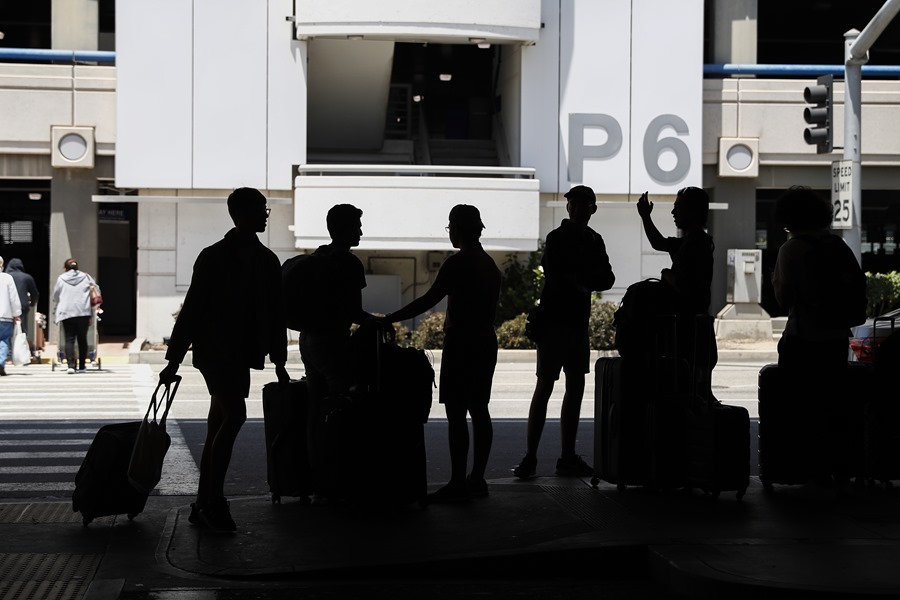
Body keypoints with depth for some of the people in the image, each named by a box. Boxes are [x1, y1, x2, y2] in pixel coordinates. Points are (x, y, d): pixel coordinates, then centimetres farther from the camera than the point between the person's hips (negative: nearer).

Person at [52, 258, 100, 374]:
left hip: (67, 313, -1)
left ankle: (71, 365, -15)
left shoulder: (61, 278, 4)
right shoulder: (85, 277, 7)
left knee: (69, 339, -1)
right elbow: (97, 290, 12)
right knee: (82, 339, 10)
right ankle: (81, 366, 11)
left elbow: (55, 296, 11)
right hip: (84, 312, 1)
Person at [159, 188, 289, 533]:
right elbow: (191, 309, -7)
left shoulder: (267, 261, 11)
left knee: (218, 428, 8)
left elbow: (276, 313, 16)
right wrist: (173, 360, -8)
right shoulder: (214, 257, -6)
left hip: (242, 355, 6)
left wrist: (279, 361, 14)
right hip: (215, 350, -6)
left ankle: (203, 506, 12)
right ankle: (214, 501, -15)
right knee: (234, 414, -20)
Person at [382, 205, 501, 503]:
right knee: (479, 410, 11)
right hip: (485, 343, 9)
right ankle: (477, 478, 15)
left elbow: (429, 300, -19)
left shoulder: (458, 263, -14)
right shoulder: (489, 263, 13)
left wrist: (389, 320, -16)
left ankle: (458, 483, -7)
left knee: (456, 413, -7)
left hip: (461, 345, -9)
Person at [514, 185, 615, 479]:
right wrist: (587, 279, -9)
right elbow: (557, 277, -19)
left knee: (576, 386, 8)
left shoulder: (594, 240, 12)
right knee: (545, 386, -8)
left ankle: (568, 457, 14)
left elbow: (607, 279, 4)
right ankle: (530, 457, -6)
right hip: (554, 320, -7)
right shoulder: (556, 238, -7)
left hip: (578, 322, 7)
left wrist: (577, 278, -11)